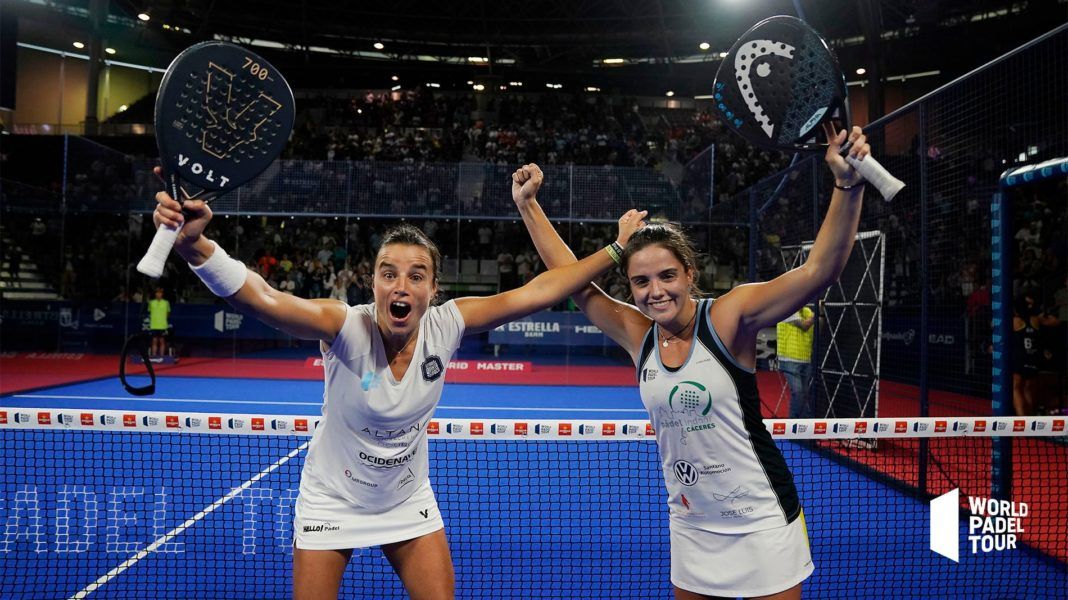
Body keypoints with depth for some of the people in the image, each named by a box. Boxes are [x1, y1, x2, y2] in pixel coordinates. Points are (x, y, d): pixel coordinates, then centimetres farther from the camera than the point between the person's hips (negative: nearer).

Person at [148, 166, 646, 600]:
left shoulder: (445, 326, -19)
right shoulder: (346, 327, -29)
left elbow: (538, 292, -17)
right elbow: (262, 299, -45)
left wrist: (617, 249, -16)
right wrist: (194, 244, -62)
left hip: (409, 502, 3)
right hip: (332, 502, -2)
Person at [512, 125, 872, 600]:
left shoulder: (728, 317, -15)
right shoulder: (638, 334, -2)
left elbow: (817, 271, -26)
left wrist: (847, 186, -38)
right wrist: (528, 205, 8)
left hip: (761, 523, -4)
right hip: (691, 526, 5)